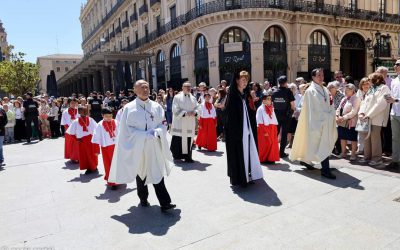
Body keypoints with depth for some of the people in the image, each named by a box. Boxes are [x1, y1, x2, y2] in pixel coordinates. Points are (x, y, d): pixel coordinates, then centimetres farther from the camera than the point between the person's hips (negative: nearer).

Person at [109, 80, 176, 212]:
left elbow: (162, 124, 7)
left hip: (154, 145, 1)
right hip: (137, 146, -1)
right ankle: (143, 199, 32)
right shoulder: (129, 108, -4)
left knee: (158, 173, -1)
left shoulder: (156, 106, 4)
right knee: (140, 172, 13)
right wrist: (144, 135, -15)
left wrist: (156, 132, -14)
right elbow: (126, 128, -6)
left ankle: (164, 203, 2)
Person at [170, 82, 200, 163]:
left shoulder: (193, 98, 15)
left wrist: (194, 112, -12)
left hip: (190, 123, 4)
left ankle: (188, 156, 9)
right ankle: (177, 155, 12)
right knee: (179, 139, -2)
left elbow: (197, 107, 9)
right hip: (179, 123, -4)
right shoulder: (177, 97, 0)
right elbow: (176, 110, -8)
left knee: (189, 139, 2)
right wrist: (185, 113, -17)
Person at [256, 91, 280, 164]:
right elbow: (260, 122, -13)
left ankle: (271, 158, 16)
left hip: (272, 129, 7)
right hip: (264, 129, -7)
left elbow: (274, 121, 15)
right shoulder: (260, 109, -9)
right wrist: (265, 131, -16)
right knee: (265, 144, -2)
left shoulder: (271, 108, 13)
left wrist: (275, 130, 7)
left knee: (273, 143, 5)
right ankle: (264, 159, 10)